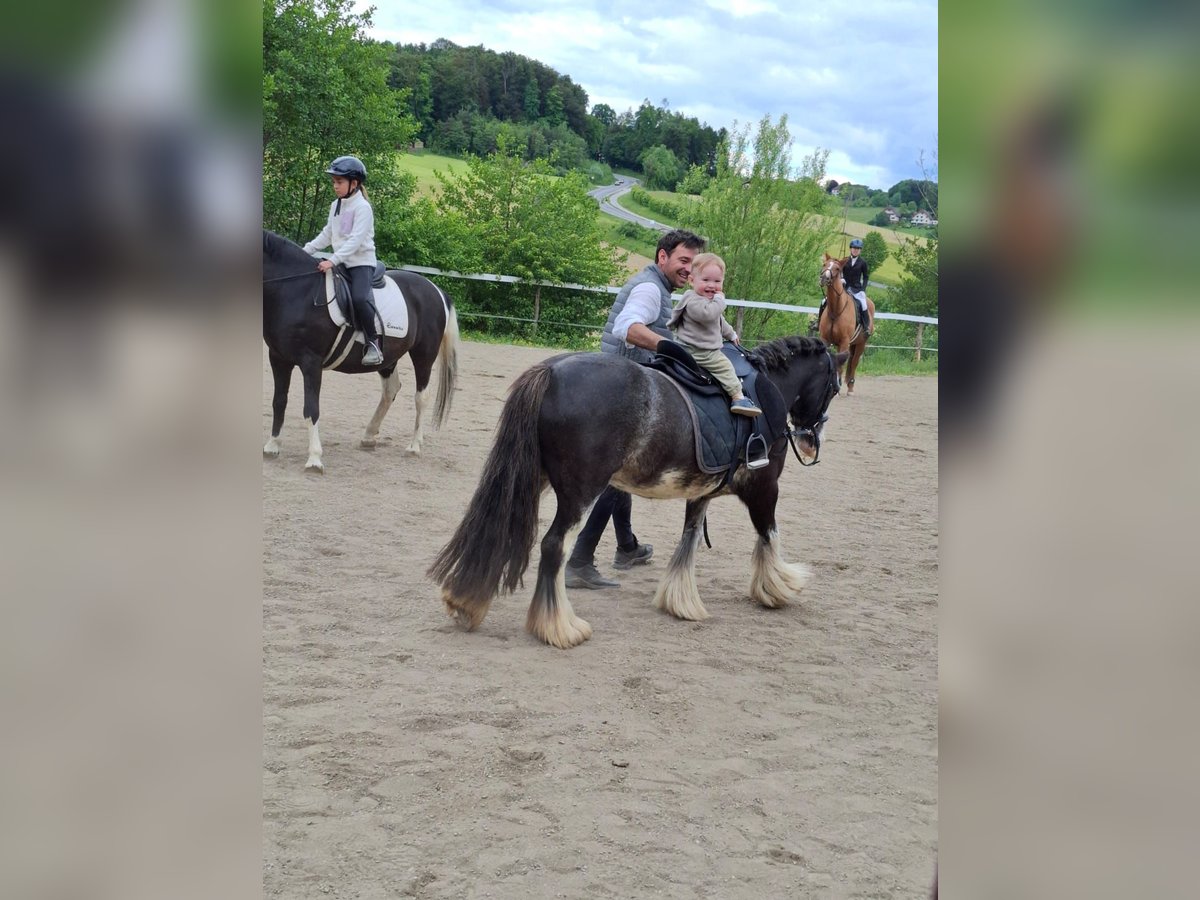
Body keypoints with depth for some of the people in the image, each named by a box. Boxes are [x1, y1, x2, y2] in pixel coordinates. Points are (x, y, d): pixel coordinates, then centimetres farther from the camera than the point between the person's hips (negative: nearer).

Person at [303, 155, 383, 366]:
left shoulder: (362, 207, -12)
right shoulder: (335, 206, 13)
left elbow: (356, 240, -22)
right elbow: (327, 235, 19)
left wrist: (332, 260, -30)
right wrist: (306, 250, 7)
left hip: (362, 262, -9)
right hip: (340, 263, 9)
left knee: (359, 298, -32)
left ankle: (372, 343, -20)